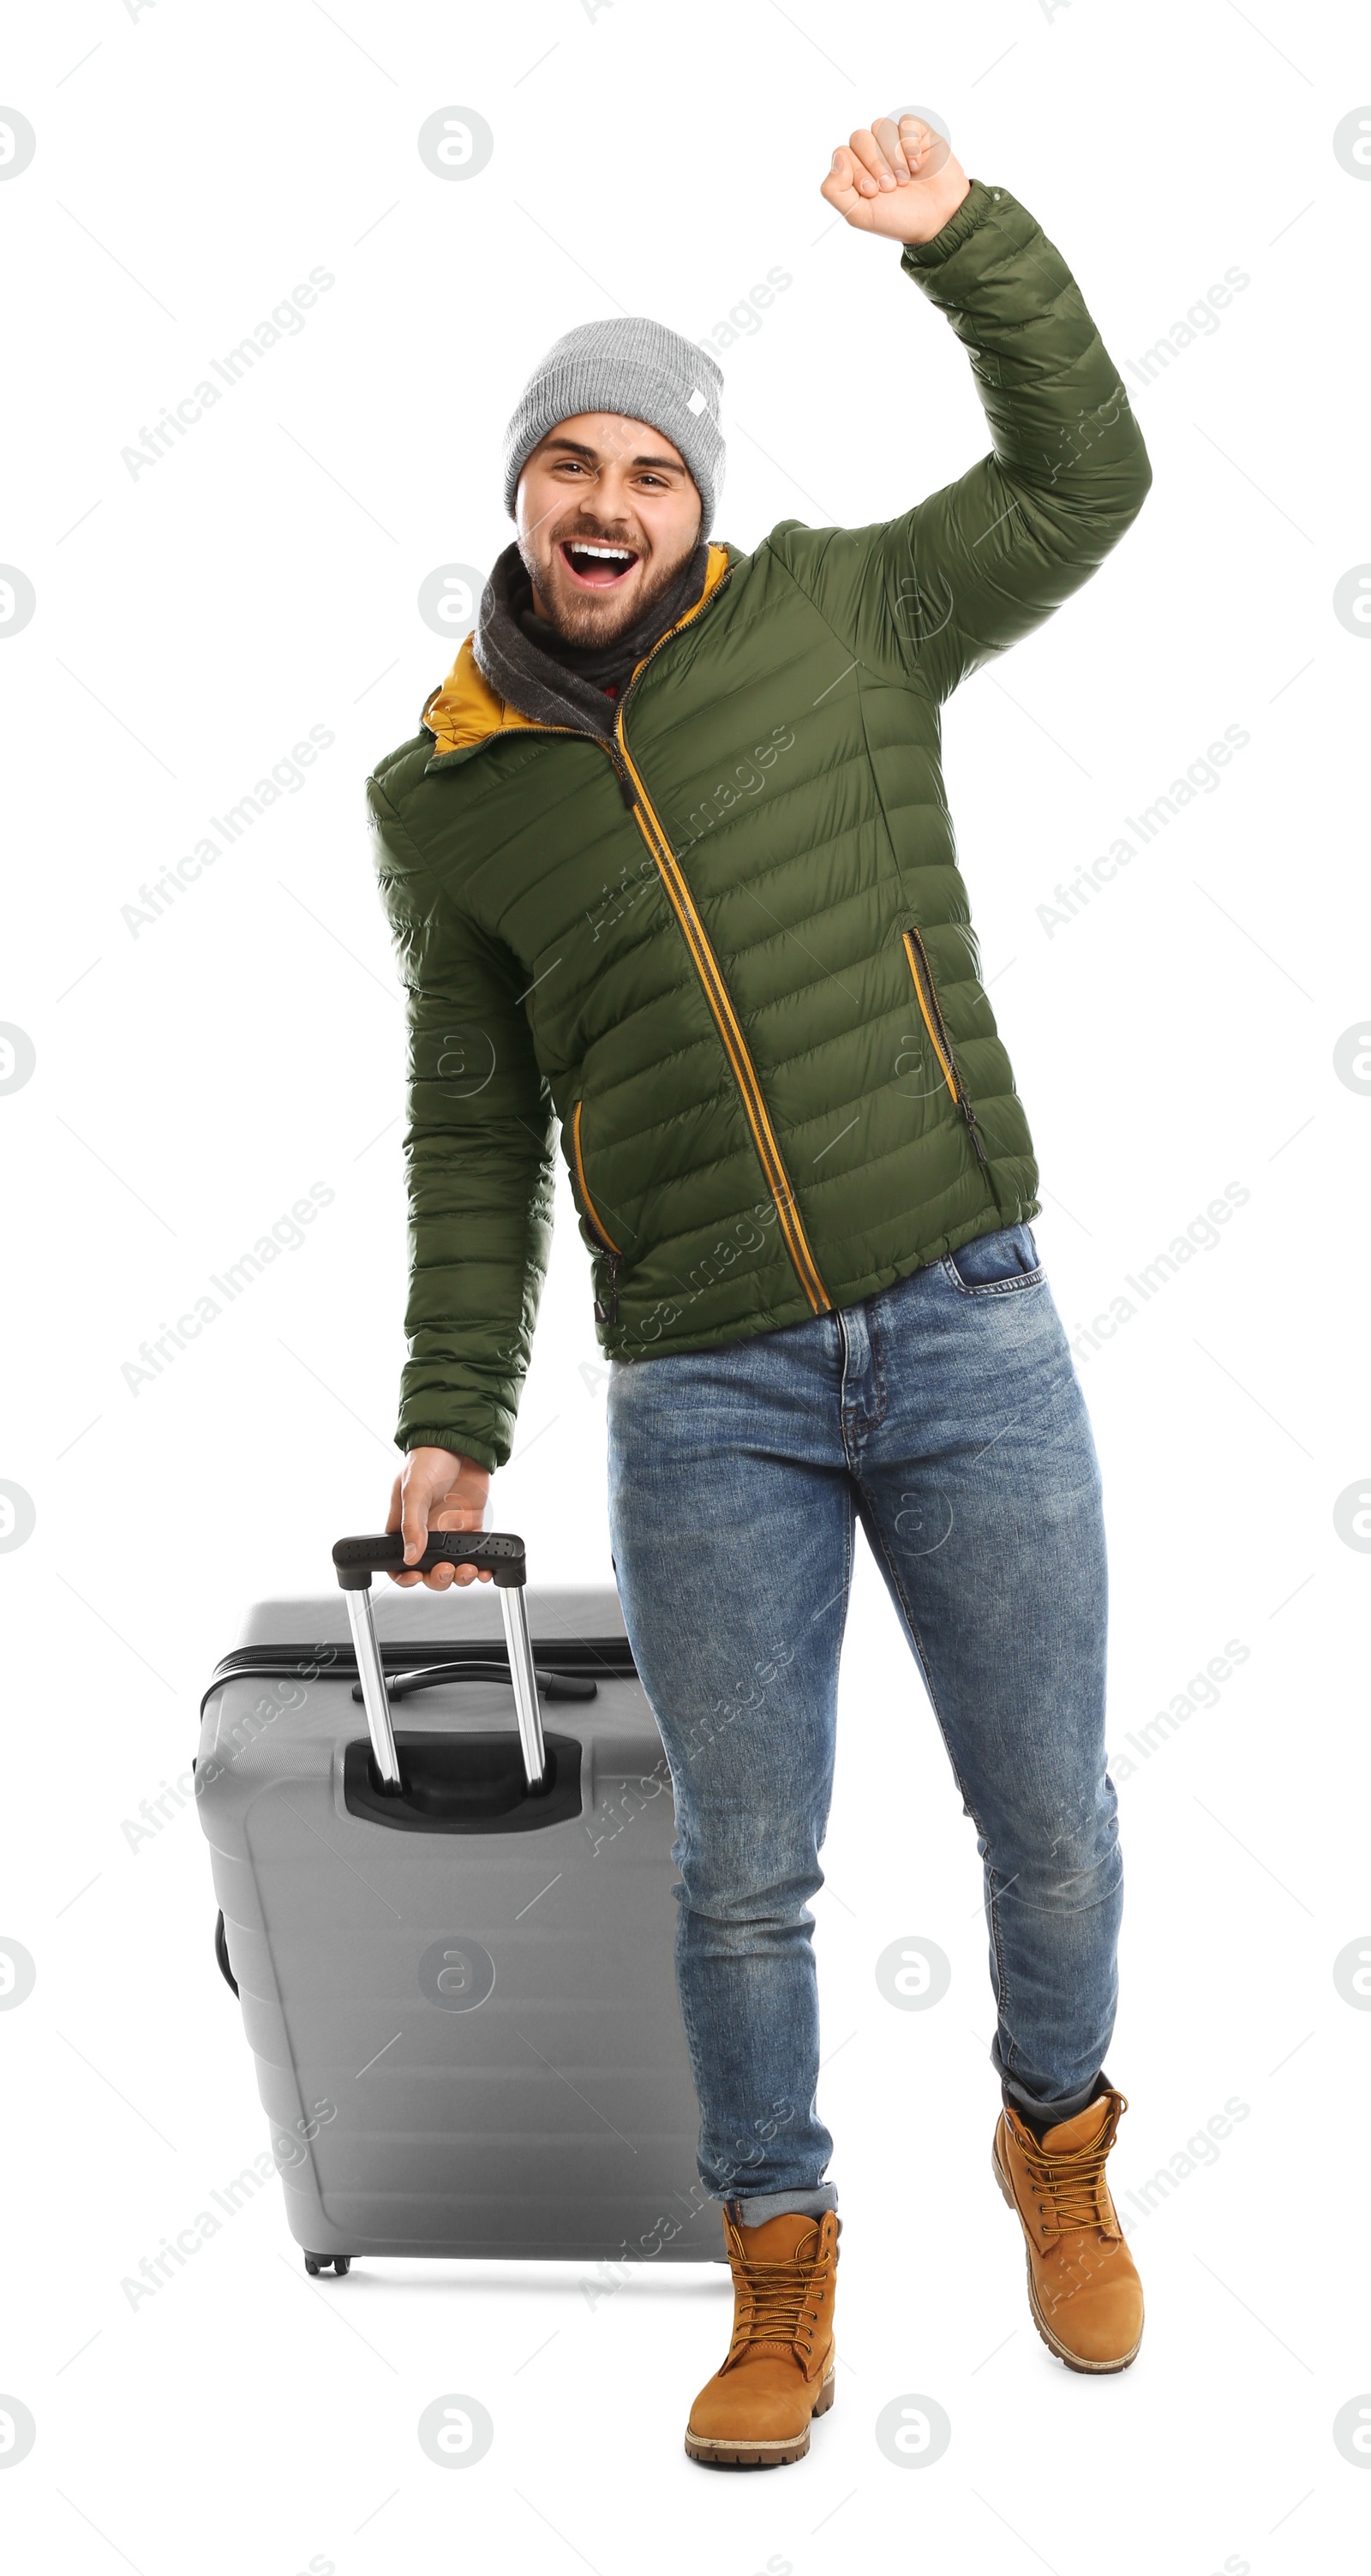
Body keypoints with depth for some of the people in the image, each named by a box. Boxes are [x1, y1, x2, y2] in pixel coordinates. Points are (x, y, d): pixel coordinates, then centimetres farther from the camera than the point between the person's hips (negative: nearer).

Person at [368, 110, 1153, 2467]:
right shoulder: (444, 794, 6)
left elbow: (1085, 477, 7)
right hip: (705, 1406, 0)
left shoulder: (835, 615, 4)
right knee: (744, 1871, 9)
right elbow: (474, 1136, 10)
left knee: (1052, 1824, 12)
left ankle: (1057, 2142, 40)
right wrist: (452, 1422, 6)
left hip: (970, 1336, 0)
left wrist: (964, 236, -5)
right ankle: (781, 2261, 31)